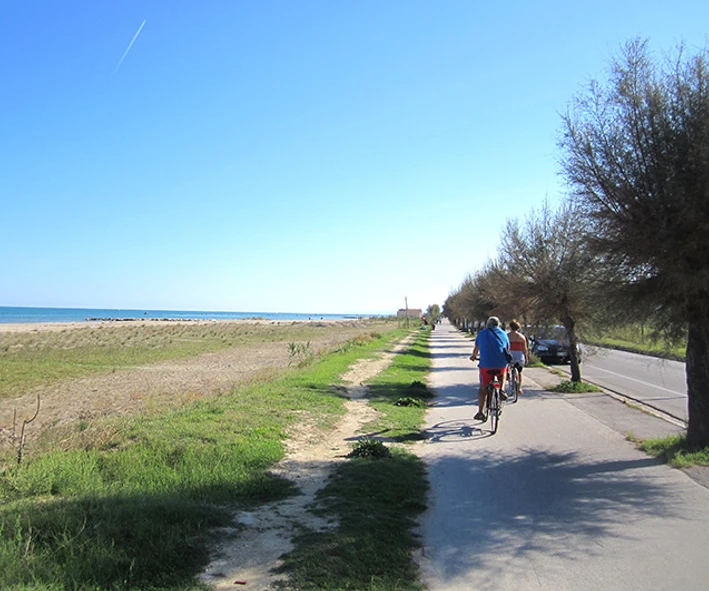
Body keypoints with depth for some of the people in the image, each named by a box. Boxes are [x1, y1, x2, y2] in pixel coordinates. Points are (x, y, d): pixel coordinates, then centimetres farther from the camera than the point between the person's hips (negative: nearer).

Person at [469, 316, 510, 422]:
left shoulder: (482, 333, 11)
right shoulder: (503, 334, 13)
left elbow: (476, 348, 24)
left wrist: (473, 356, 45)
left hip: (486, 364, -1)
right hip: (501, 364, 1)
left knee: (483, 388, 11)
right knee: (502, 375, 36)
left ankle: (480, 412, 9)